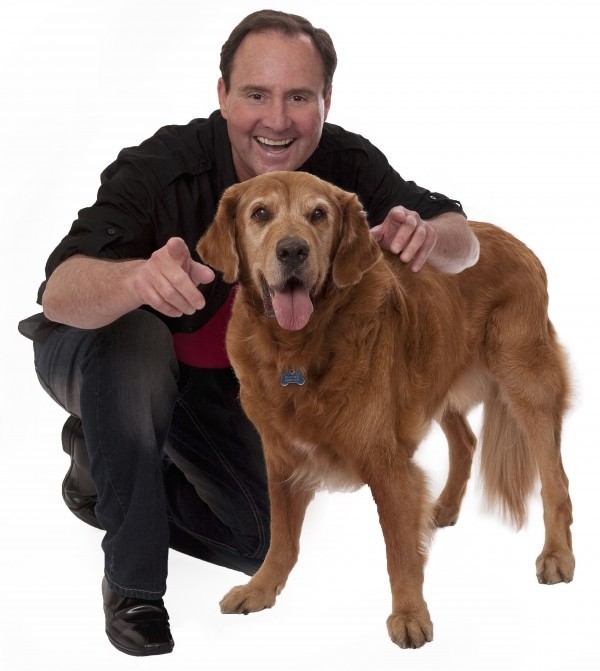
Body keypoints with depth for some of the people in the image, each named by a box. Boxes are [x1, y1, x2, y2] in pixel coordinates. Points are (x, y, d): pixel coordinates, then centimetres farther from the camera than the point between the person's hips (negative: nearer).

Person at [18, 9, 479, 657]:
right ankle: (131, 583, -20)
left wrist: (425, 234, -41)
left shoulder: (344, 166, -21)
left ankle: (103, 464, 23)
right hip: (94, 352, -5)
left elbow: (463, 243, -16)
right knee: (132, 341, -39)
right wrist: (138, 278, -68)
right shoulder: (161, 168, -34)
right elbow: (58, 293, -45)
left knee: (266, 545, -4)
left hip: (222, 382, 5)